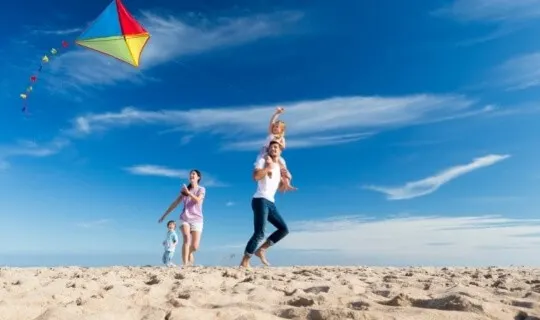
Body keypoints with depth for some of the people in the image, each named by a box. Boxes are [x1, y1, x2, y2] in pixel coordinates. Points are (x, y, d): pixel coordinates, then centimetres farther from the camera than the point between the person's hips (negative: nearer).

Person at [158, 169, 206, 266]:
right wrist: (164, 215, 15)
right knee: (187, 238, -25)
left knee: (195, 246, -6)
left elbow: (198, 201, -16)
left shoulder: (201, 189, 4)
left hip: (196, 219, -1)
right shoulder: (185, 189, 12)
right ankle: (185, 264, -25)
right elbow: (175, 203, 15)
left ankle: (189, 253, 29)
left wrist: (188, 192, -23)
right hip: (185, 218, 1)